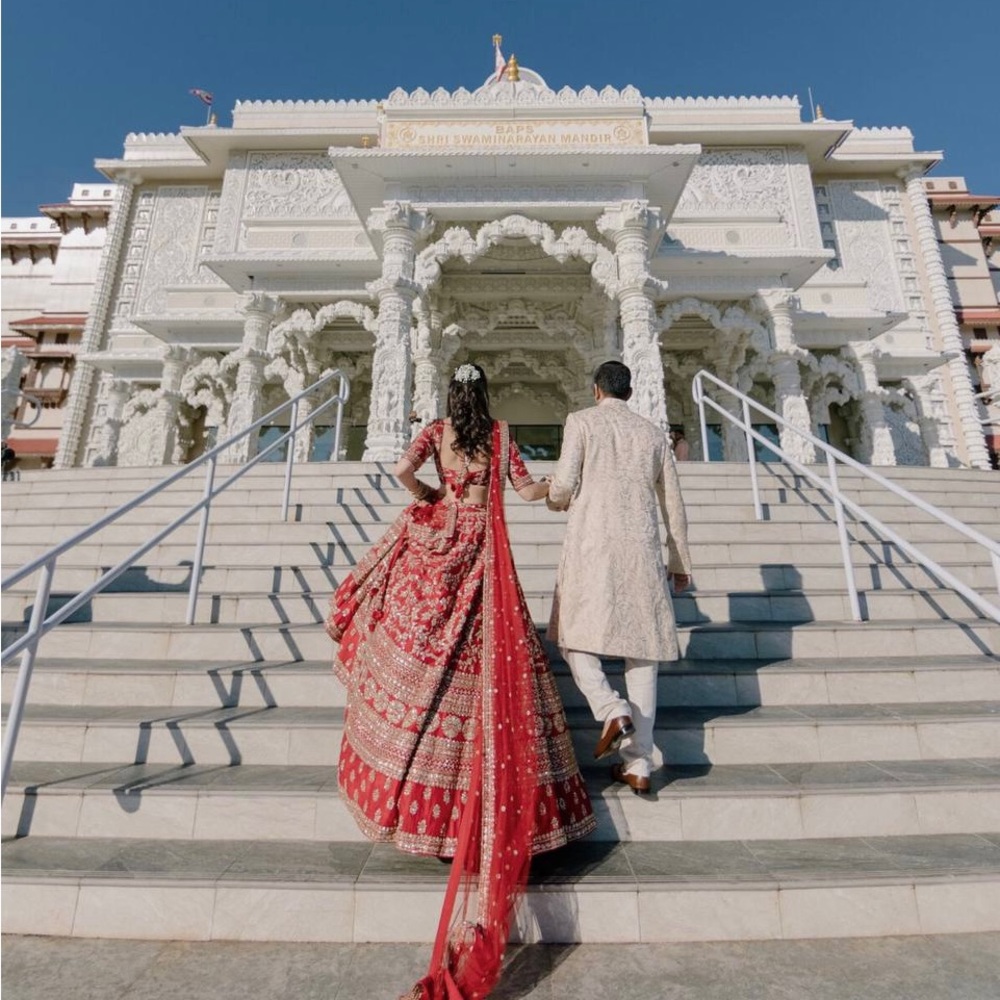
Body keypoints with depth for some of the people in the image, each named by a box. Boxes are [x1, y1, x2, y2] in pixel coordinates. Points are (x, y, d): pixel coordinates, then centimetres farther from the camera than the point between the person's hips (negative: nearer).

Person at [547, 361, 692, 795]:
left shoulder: (582, 421, 4)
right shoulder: (653, 433, 15)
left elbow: (564, 486, -6)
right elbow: (673, 504, 15)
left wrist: (554, 498, 18)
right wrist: (679, 562, 24)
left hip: (592, 545, -3)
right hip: (642, 550, 4)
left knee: (576, 635, 11)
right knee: (642, 650, 8)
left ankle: (613, 709, -12)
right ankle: (638, 765, 13)